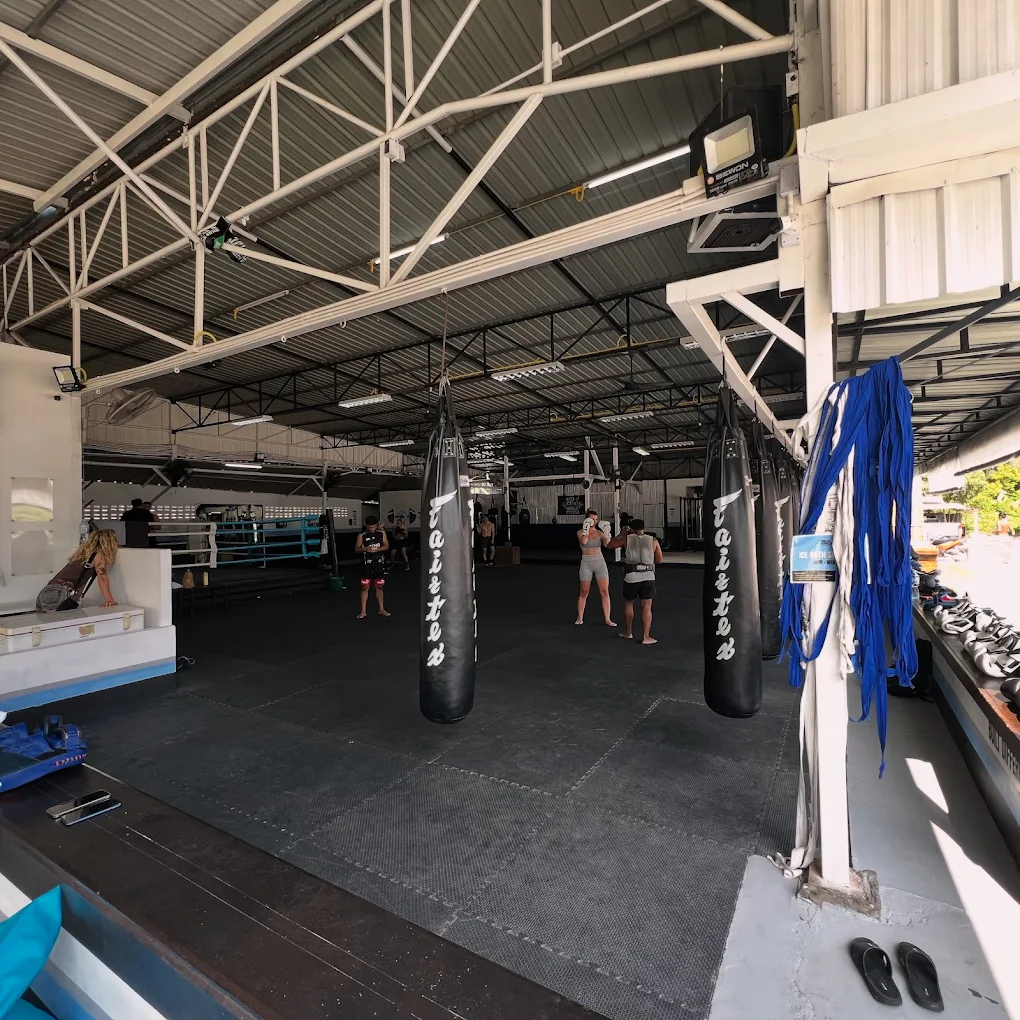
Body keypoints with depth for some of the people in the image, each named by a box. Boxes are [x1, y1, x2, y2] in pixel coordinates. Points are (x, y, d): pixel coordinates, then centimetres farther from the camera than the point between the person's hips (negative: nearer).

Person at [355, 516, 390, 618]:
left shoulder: (382, 533, 0)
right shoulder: (362, 536, -4)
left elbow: (387, 546, 1)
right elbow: (356, 549, 0)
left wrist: (376, 549, -15)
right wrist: (365, 549, -19)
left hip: (379, 564, 1)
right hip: (366, 565, -1)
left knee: (379, 587, 11)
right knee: (365, 587, 0)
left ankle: (381, 609, 23)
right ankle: (363, 611, 10)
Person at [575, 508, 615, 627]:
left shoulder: (599, 533, 2)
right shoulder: (580, 532, -1)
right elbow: (584, 542, -23)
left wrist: (606, 533, -26)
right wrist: (586, 528, -16)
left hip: (600, 562, 2)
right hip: (586, 563, -2)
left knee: (605, 592, -2)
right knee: (584, 592, 6)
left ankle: (608, 619, 7)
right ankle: (579, 618, 20)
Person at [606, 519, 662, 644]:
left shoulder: (626, 539, 2)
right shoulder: (653, 540, 5)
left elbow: (609, 545, 13)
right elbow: (659, 560, 10)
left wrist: (621, 534, 23)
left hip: (632, 576, 0)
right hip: (648, 576, 0)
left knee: (628, 603, 18)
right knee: (646, 607, 4)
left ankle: (628, 632, 30)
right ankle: (646, 637, 3)